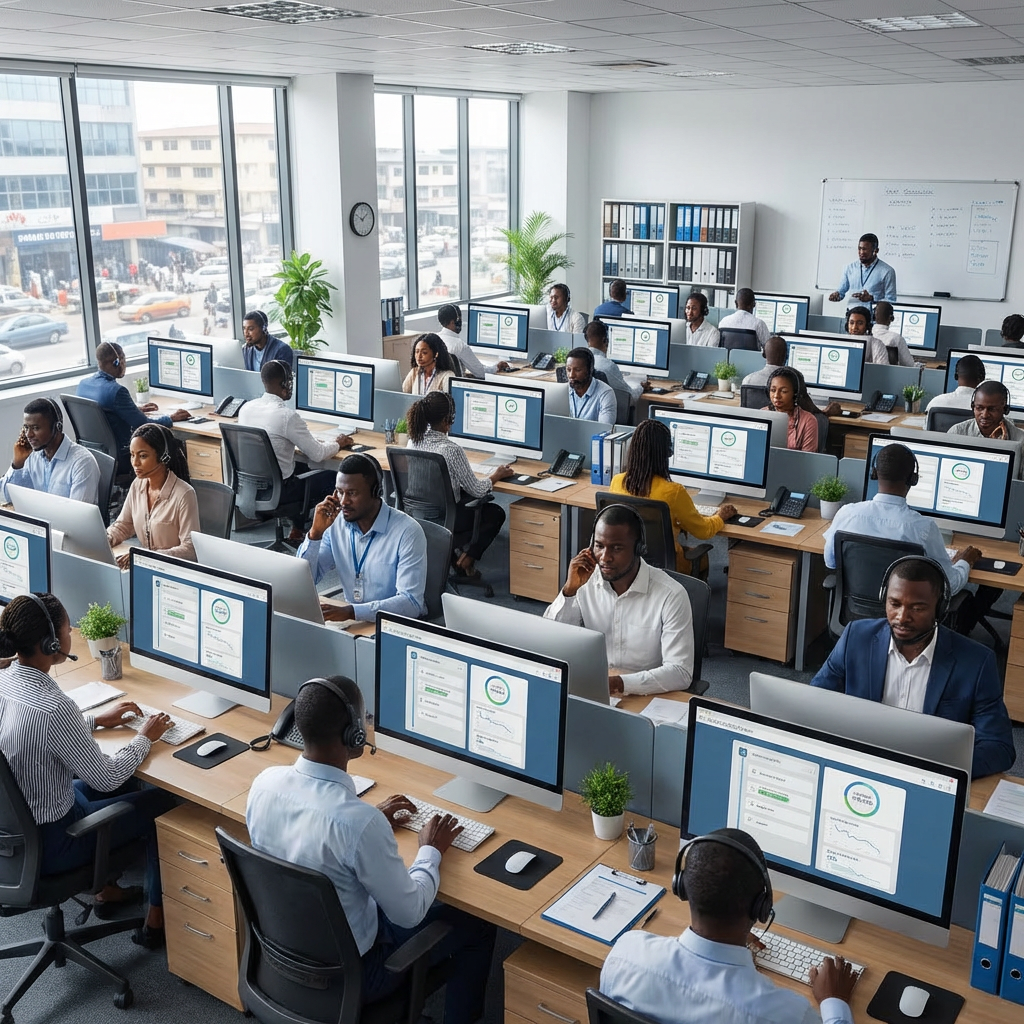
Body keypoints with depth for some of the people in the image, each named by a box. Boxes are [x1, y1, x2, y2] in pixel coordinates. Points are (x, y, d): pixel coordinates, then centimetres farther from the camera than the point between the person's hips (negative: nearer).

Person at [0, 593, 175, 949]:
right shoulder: (53, 708, -34)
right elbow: (105, 777, -21)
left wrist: (96, 719, 13)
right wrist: (145, 738, -5)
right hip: (50, 842, -8)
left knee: (127, 786, 27)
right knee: (164, 802, 9)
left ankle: (108, 890, 40)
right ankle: (156, 920, 23)